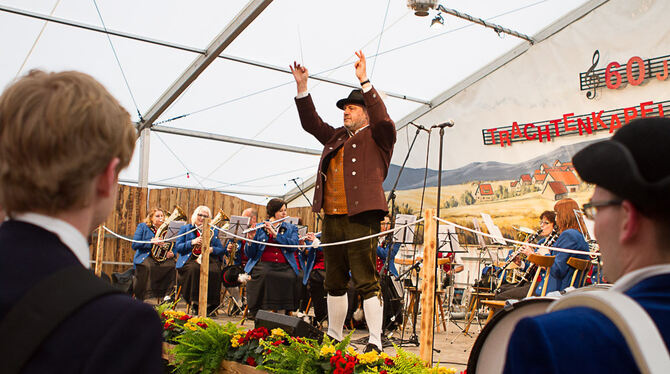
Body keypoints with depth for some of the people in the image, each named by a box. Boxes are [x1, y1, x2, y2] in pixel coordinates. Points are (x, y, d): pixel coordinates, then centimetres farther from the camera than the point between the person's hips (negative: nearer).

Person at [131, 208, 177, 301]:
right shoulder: (142, 226, 11)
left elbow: (173, 248, 20)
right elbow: (135, 245, -2)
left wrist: (172, 254, -5)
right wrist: (151, 242, -14)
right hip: (145, 256, -3)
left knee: (172, 265, -29)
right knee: (147, 266, -37)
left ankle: (168, 295, -24)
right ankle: (146, 296, -35)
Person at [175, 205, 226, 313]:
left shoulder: (214, 231, 23)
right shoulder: (185, 229, 20)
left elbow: (222, 250, 14)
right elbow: (177, 247, 6)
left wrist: (212, 249, -8)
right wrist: (192, 242, -8)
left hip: (210, 258, 1)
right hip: (191, 259, -1)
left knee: (214, 271, -33)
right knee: (194, 269, -37)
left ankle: (210, 305, -23)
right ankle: (195, 302, -29)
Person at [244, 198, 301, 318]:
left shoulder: (291, 228, 17)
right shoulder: (259, 228, 14)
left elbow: (293, 245, -5)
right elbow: (250, 254, 8)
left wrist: (275, 233, -12)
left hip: (284, 265, 1)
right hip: (264, 263, -1)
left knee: (292, 277, -32)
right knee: (262, 274, -34)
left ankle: (287, 311, -15)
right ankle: (254, 311, -20)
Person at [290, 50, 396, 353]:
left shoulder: (377, 137, 4)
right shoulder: (336, 137, 23)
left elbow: (383, 119, -15)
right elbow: (311, 122, 26)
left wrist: (365, 82, -20)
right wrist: (302, 88, 16)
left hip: (361, 217, -7)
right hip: (332, 217, 7)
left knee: (366, 282, -8)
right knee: (335, 282, 14)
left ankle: (375, 342, -3)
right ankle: (334, 336, 25)